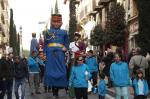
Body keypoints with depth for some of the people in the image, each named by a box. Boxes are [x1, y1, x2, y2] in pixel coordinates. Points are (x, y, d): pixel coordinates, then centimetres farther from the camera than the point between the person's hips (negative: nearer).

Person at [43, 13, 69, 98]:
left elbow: (67, 43, 13)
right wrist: (44, 53, 0)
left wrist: (65, 48, -8)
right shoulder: (48, 32, 10)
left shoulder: (64, 32, 10)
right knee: (51, 70, -4)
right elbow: (45, 43, 8)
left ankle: (57, 89, 5)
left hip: (60, 54, 1)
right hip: (50, 54, 0)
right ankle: (54, 92, 3)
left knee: (60, 70, -4)